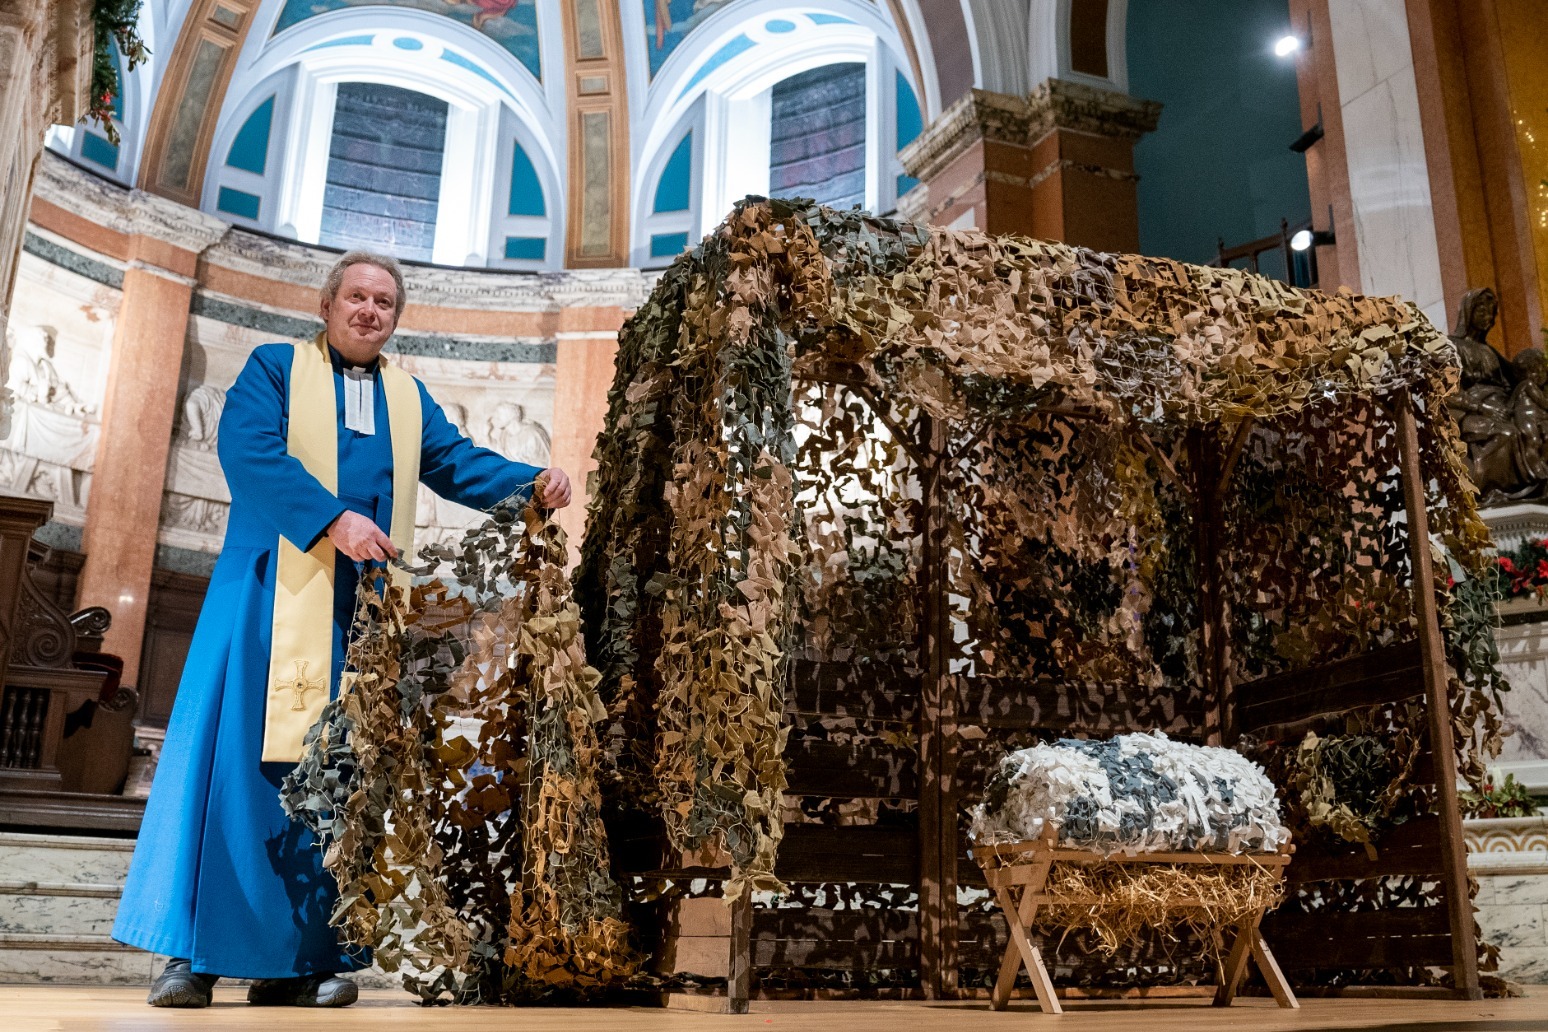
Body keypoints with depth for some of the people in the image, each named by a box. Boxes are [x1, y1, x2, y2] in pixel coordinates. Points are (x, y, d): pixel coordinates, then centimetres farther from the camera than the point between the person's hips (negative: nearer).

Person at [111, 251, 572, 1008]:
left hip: (365, 603, 4)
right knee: (239, 755, -6)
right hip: (275, 592, -3)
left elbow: (457, 462, 10)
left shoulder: (409, 397, 21)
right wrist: (333, 519, -19)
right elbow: (248, 452, -8)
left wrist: (532, 486, -9)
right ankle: (195, 950, 1)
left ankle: (301, 958, 4)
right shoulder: (274, 368, 8)